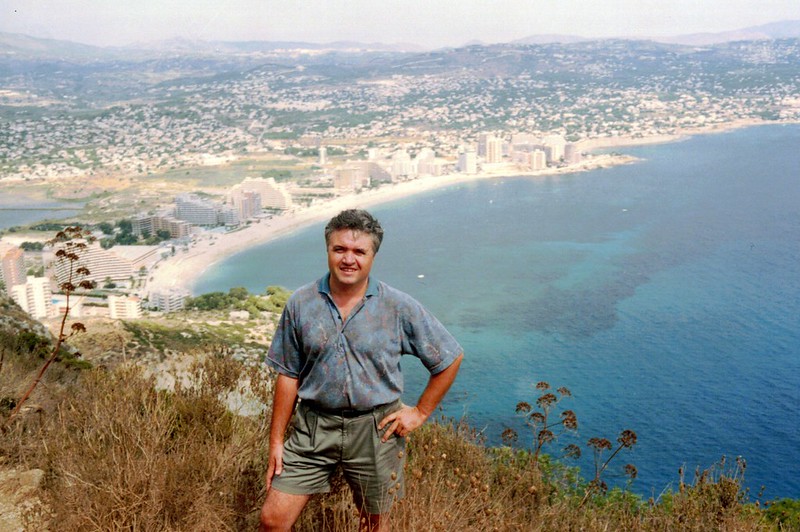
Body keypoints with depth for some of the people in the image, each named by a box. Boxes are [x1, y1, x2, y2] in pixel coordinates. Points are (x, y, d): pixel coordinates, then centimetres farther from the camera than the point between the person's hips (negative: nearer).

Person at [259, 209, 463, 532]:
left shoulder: (399, 307, -8)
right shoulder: (301, 304, -3)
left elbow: (451, 358, 1)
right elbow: (288, 376, 2)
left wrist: (420, 412, -1)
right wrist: (276, 440, 1)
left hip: (375, 429, -1)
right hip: (313, 426, 1)